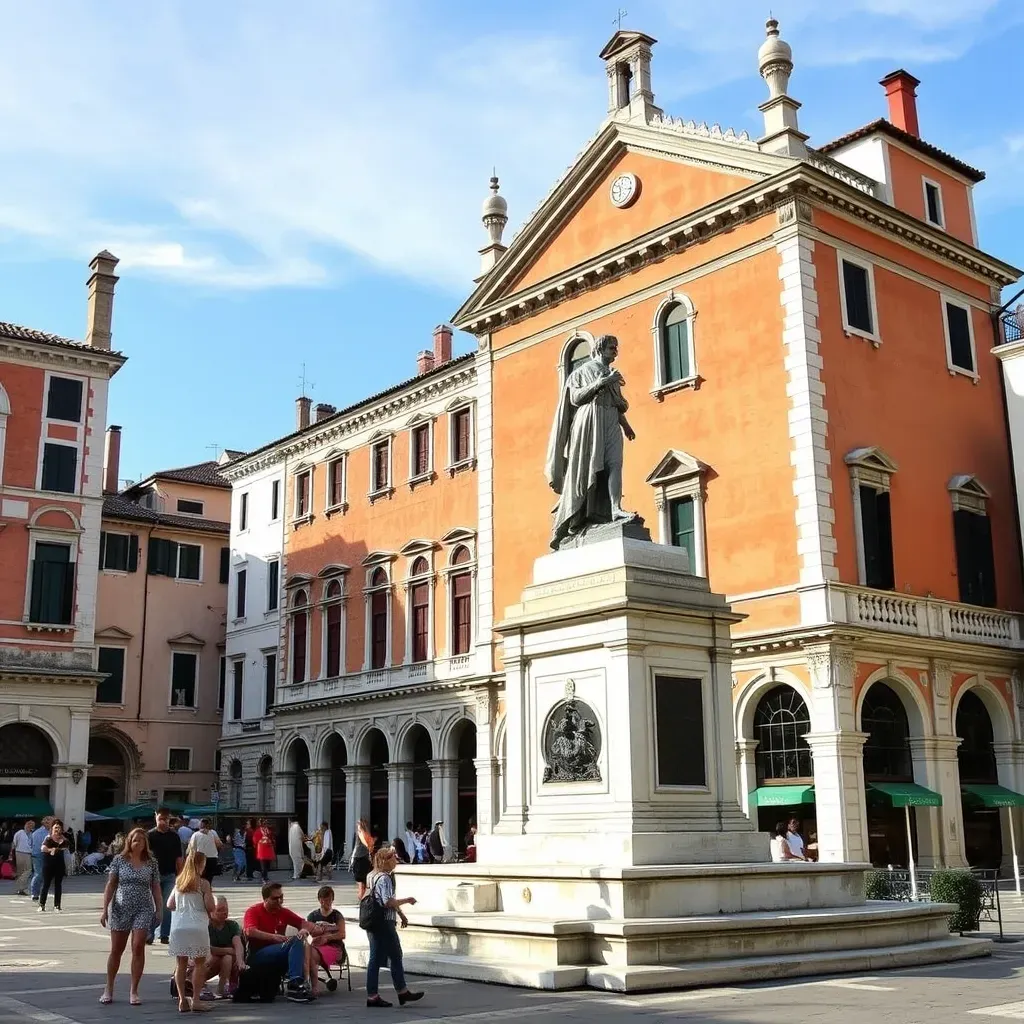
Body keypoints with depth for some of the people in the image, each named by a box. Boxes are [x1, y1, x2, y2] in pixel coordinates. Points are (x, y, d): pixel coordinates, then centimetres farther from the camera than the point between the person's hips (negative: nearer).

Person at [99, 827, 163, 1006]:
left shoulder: (151, 863, 3)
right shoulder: (119, 860, 0)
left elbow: (155, 888, 7)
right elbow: (110, 885, 0)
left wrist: (159, 910, 5)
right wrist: (105, 909, -5)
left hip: (143, 910, 0)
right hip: (120, 909, 0)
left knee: (138, 949, -6)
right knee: (116, 950, 8)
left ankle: (134, 991, 4)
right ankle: (108, 989, 22)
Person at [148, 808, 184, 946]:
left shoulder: (174, 836, 5)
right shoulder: (150, 835, -1)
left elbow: (178, 858, 9)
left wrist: (179, 876, 6)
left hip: (170, 875, 2)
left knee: (167, 906, 3)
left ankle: (164, 935, 11)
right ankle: (150, 934, 9)